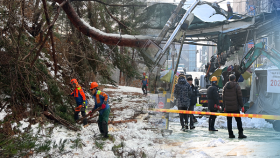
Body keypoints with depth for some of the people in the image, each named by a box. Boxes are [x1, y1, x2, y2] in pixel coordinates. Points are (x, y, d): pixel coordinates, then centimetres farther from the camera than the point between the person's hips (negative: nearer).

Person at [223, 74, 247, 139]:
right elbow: (239, 97, -7)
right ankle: (240, 134, -1)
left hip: (227, 108, 4)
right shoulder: (237, 86, -5)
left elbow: (223, 97, 10)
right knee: (238, 120, 2)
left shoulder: (225, 87, 7)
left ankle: (230, 134, 6)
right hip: (235, 107, -3)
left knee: (229, 121, 7)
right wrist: (242, 106, -2)